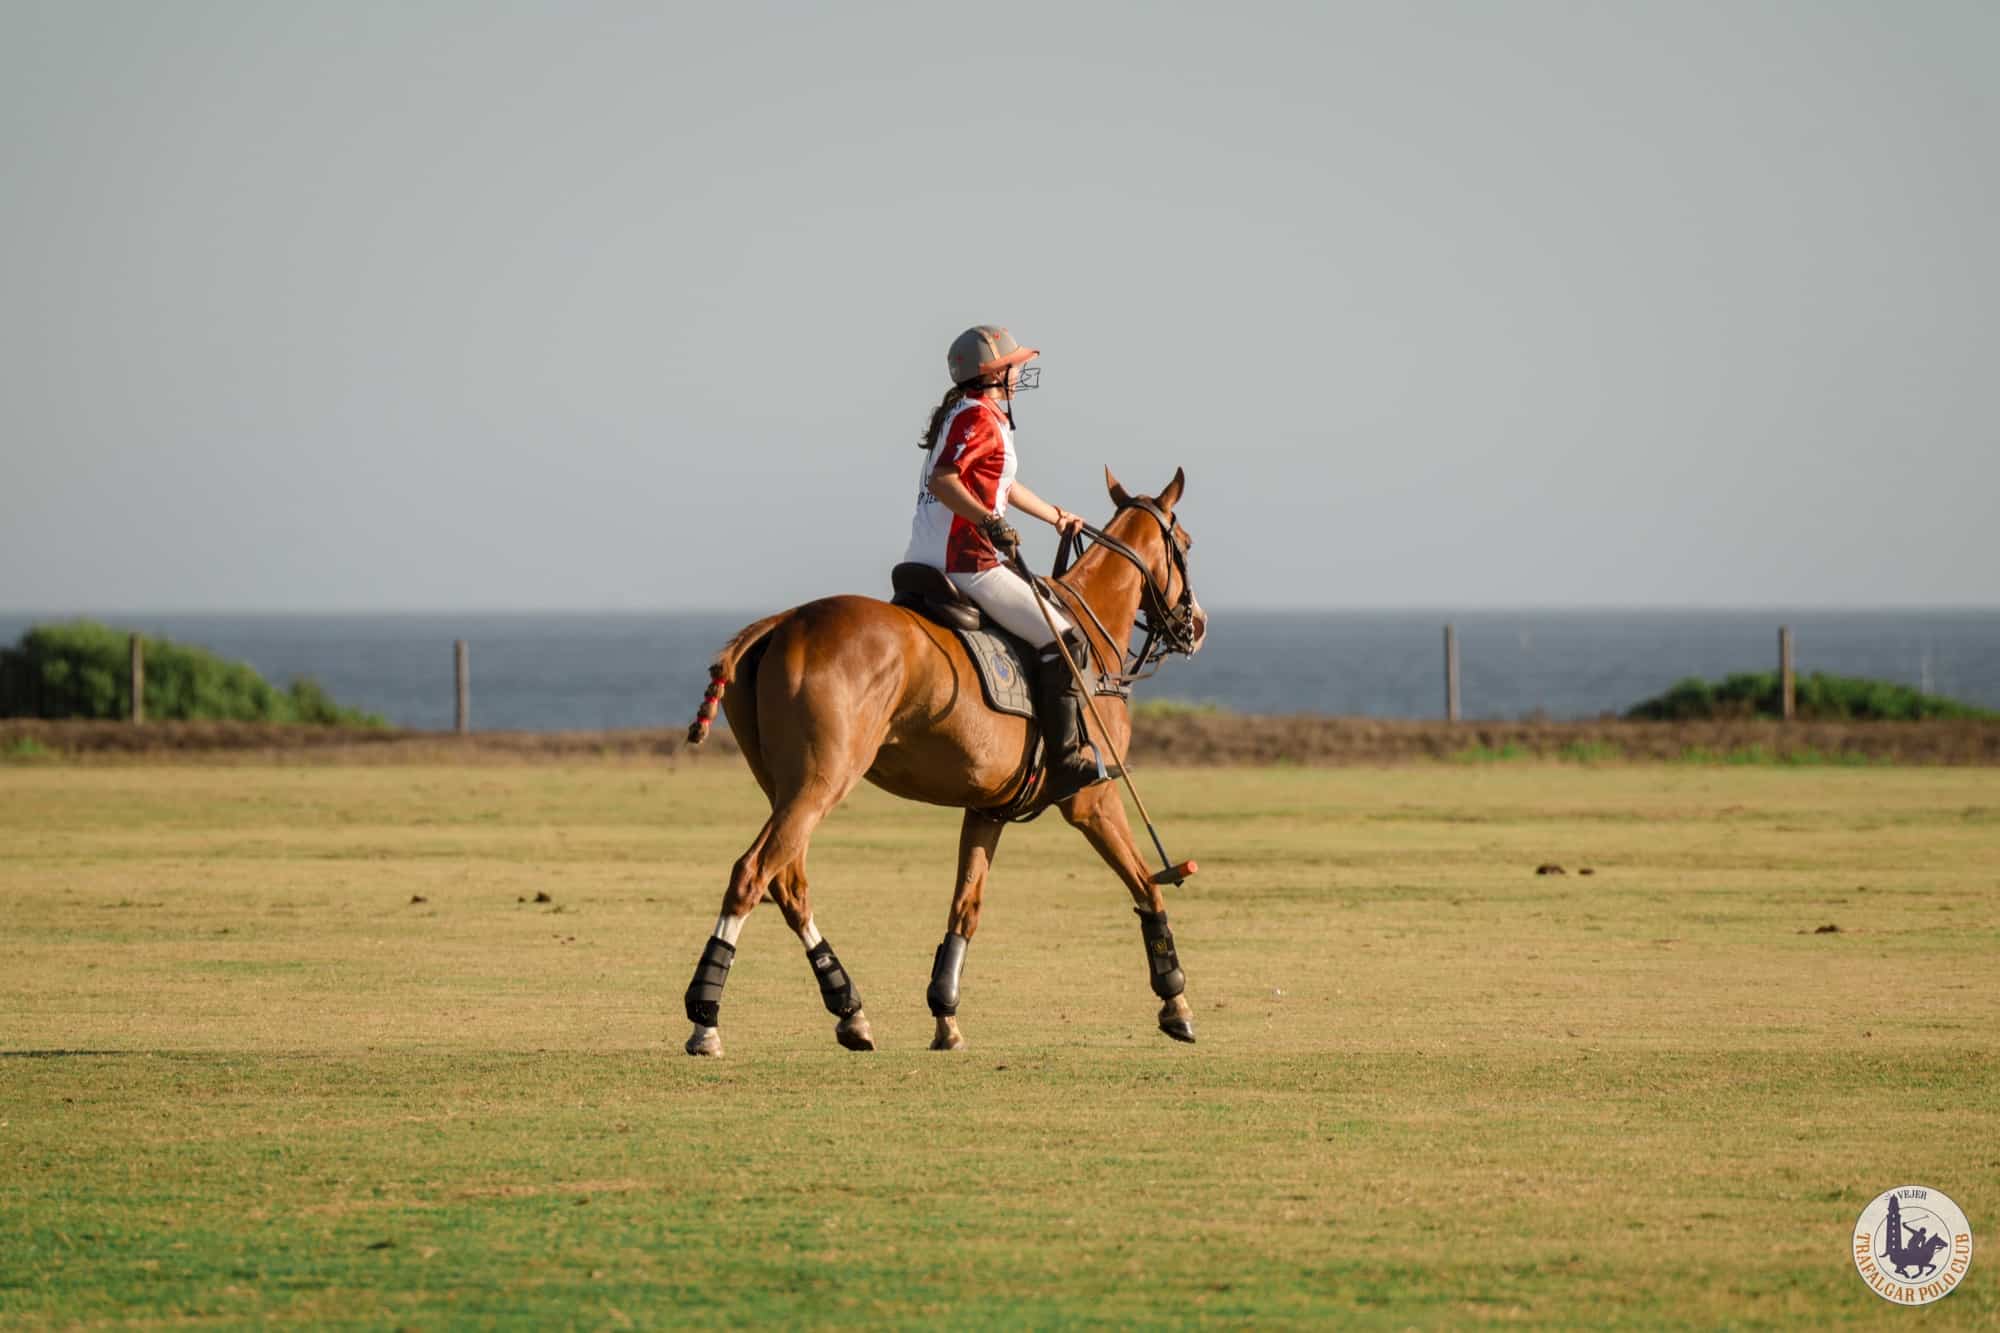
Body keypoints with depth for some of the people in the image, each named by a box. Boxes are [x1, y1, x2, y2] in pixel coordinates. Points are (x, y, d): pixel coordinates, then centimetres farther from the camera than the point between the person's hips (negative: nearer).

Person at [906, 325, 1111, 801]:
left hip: (927, 561, 11)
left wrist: (1058, 518, 45)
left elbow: (1006, 487, 34)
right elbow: (943, 480, -25)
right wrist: (989, 521, -36)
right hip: (967, 563, -11)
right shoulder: (979, 417, -11)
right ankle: (1063, 762, -15)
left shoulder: (966, 414, 21)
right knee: (1064, 640, -10)